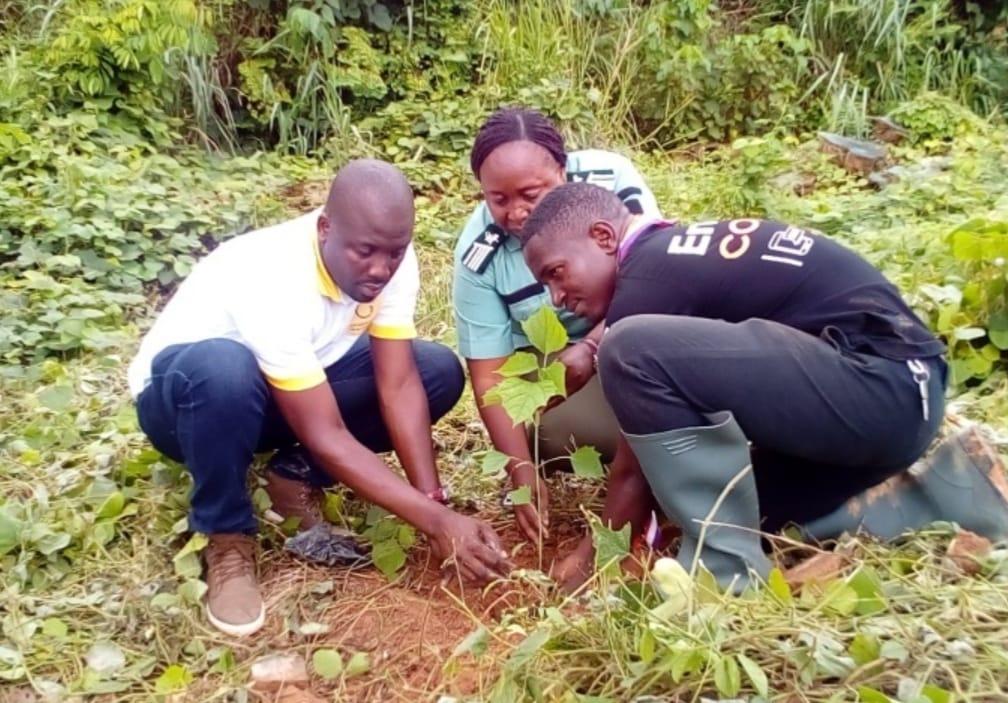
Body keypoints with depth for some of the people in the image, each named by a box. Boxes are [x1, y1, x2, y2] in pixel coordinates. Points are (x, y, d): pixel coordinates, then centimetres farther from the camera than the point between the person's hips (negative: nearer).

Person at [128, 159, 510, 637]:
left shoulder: (390, 259, -20)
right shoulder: (271, 280, -37)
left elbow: (399, 385, -19)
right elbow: (325, 436, -36)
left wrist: (433, 502, -29)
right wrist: (436, 521, -39)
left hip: (297, 386, 6)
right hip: (182, 392, -5)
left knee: (440, 372, -11)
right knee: (223, 370, -42)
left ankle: (297, 479, 0)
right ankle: (227, 540, -16)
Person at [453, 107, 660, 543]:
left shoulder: (609, 178, -23)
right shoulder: (478, 254, -20)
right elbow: (490, 379, -16)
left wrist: (589, 349, -36)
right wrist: (523, 472, -26)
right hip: (547, 360, 0)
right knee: (548, 430, -29)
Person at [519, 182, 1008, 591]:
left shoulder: (646, 283, -10)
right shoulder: (682, 250, 17)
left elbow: (635, 465, -2)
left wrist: (595, 556, 11)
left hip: (879, 384, -11)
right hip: (905, 384, 11)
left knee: (635, 351, -23)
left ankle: (726, 568, -9)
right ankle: (948, 493, 16)